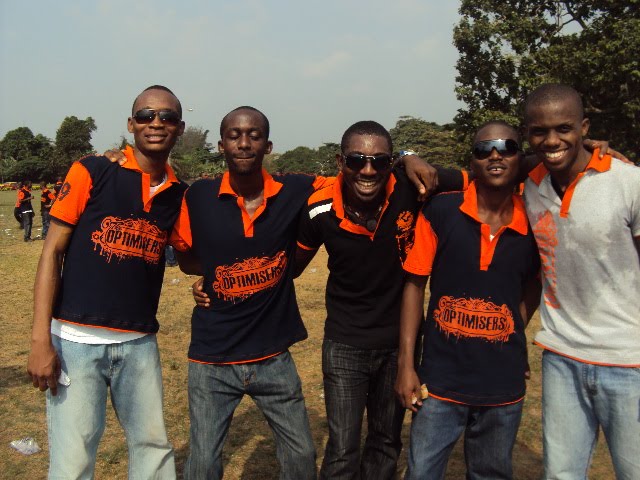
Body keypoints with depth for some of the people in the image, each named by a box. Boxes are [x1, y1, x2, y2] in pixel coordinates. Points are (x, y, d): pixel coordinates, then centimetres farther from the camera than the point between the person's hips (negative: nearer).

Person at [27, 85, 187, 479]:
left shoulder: (179, 194, 6)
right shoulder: (91, 172, -4)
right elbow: (52, 252, -5)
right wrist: (40, 340, -10)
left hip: (140, 344, 4)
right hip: (76, 341, -3)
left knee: (154, 448, 12)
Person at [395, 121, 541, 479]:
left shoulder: (532, 224, -3)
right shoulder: (440, 211, -9)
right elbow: (415, 285, -5)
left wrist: (515, 333, 1)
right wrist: (406, 364, -7)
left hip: (504, 385, 3)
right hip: (441, 381, -2)